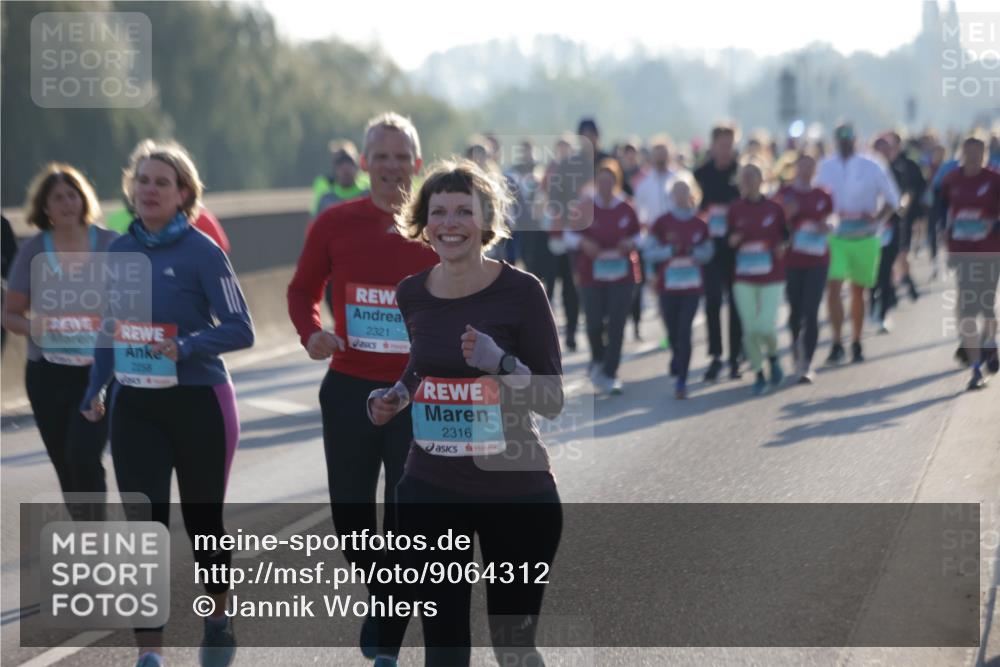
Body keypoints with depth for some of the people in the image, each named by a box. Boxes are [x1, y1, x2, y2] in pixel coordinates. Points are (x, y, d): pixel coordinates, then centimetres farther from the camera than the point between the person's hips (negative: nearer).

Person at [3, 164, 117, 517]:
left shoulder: (110, 244, -2)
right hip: (48, 372, 3)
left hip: (101, 370, -3)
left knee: (83, 456, -18)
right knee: (65, 465, 10)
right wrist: (30, 326, -14)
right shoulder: (34, 250, 3)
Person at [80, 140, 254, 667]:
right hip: (135, 406, 4)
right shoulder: (117, 252, 6)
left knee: (202, 519, 10)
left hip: (198, 403, -4)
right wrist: (95, 389, 16)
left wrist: (186, 346, -28)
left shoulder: (202, 252, -10)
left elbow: (240, 328, -14)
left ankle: (220, 616, 37)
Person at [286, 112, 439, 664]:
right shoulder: (335, 223, 0)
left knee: (407, 518, 1)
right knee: (349, 514, 9)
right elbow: (303, 289, 10)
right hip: (349, 390, 2)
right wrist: (311, 332, -10)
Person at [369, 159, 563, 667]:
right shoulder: (412, 293, 1)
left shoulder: (521, 291, -11)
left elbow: (553, 400, -10)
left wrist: (500, 363, -27)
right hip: (430, 492, 3)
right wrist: (392, 400, 2)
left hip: (516, 492, -3)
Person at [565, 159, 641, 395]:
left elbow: (638, 235, 13)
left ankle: (609, 373, 3)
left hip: (622, 275, 0)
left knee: (616, 325, -4)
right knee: (594, 323, -3)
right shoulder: (585, 209, -2)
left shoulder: (626, 210, 1)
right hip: (592, 275, 0)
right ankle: (598, 360, 29)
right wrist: (582, 243, -14)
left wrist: (631, 243, -9)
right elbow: (569, 234, 6)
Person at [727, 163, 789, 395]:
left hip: (772, 278, -1)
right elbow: (728, 238, 8)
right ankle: (759, 374, 15)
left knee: (766, 327, -9)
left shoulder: (774, 208, -1)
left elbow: (786, 234, 10)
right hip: (743, 279, 1)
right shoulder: (735, 209, 1)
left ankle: (773, 357, 23)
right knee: (750, 329, -1)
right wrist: (732, 241, -14)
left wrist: (783, 245, -11)